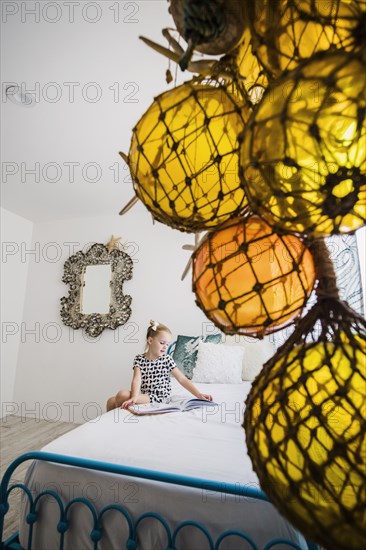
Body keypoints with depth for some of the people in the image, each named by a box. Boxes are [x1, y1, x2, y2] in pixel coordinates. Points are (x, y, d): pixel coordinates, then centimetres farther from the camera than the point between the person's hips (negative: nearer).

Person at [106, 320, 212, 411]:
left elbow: (182, 379, -5)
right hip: (142, 395, 3)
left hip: (159, 398, -3)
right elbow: (137, 379, -13)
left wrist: (199, 395, -15)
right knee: (111, 401, -10)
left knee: (122, 395, -21)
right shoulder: (139, 359, 0)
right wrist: (134, 397, -32)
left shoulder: (167, 359, -4)